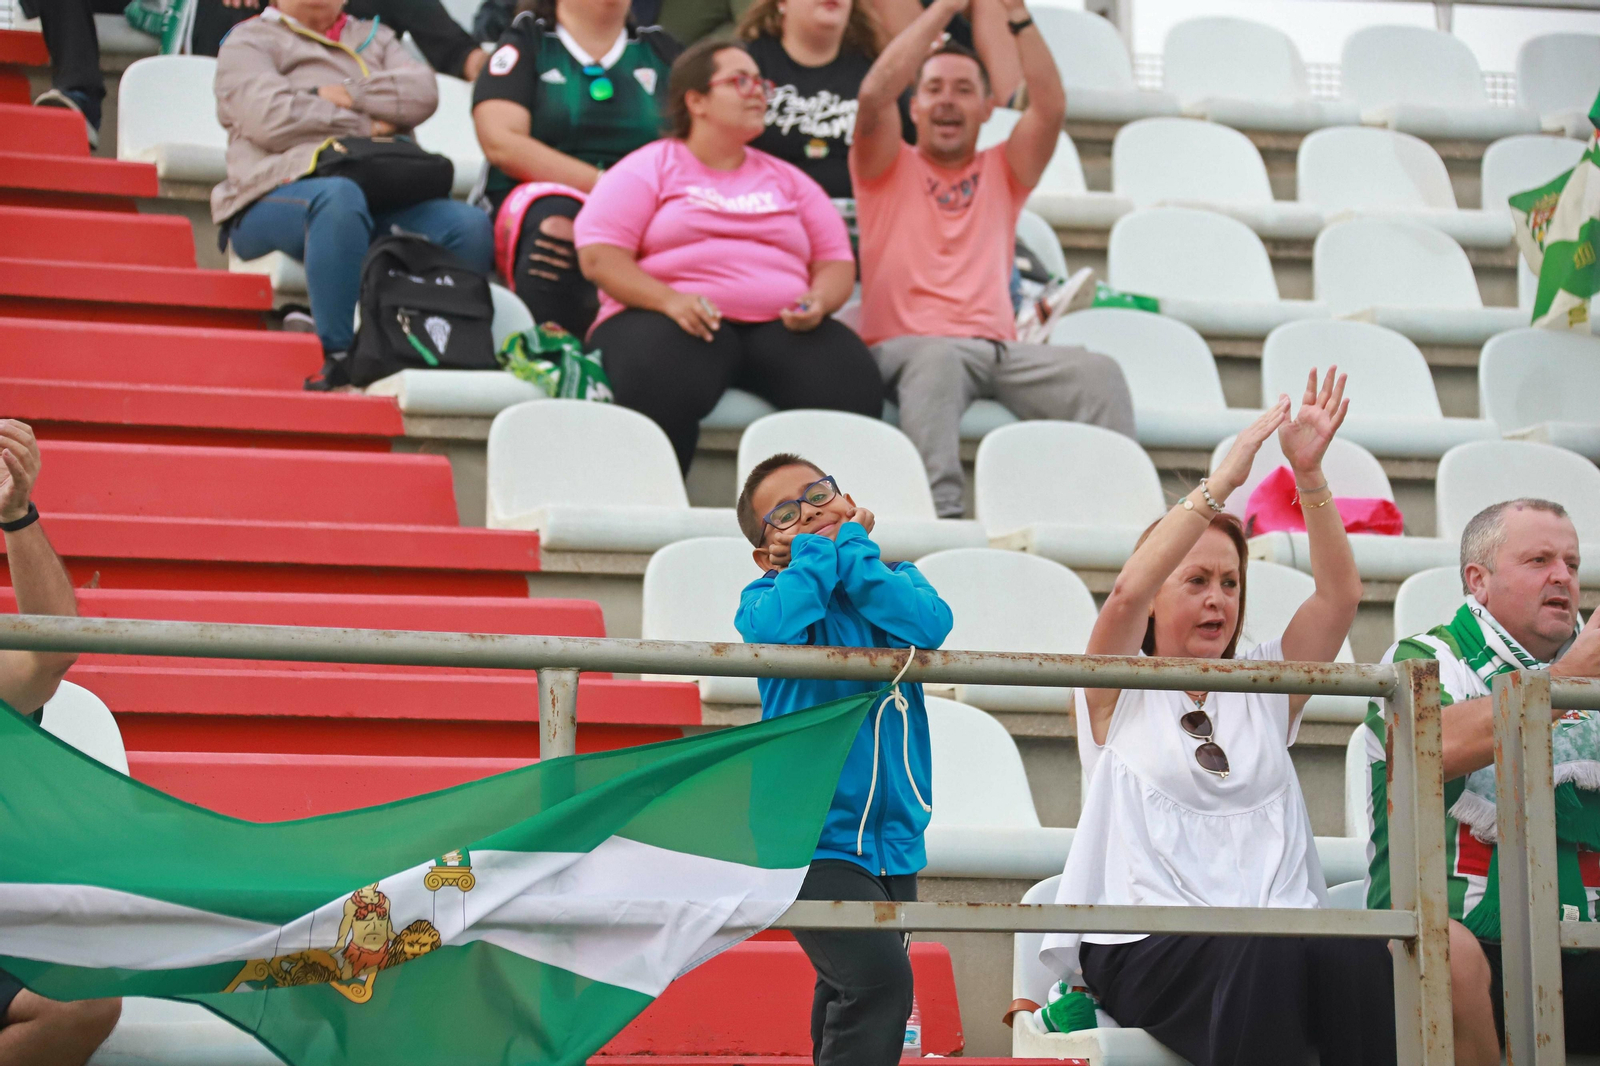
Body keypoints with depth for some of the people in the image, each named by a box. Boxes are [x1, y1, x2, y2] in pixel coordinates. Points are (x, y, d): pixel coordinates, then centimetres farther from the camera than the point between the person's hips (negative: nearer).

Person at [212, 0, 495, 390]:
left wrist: (344, 95, -2)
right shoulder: (249, 41, 17)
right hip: (281, 195, -4)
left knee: (471, 226, -25)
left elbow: (423, 93, 9)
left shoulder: (375, 38, 30)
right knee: (340, 196, -41)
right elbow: (271, 118, -4)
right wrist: (366, 126, 1)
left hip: (385, 197, 4)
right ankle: (337, 357, -44)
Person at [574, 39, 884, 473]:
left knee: (852, 381, -30)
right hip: (674, 321, -3)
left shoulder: (789, 181, 26)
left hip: (779, 326, 4)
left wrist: (818, 302, -4)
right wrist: (669, 300, -17)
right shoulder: (647, 170, 12)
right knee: (663, 385, -41)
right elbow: (599, 256, 0)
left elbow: (836, 262, 21)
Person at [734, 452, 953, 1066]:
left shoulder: (892, 579, 8)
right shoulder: (768, 595, -2)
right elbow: (772, 628, -28)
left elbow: (930, 624, -16)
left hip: (893, 839, 5)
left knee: (852, 998, 19)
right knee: (876, 977, -24)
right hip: (812, 841, -5)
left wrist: (848, 538, -11)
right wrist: (817, 546, -12)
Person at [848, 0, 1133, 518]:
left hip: (998, 347, 4)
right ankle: (941, 512, -55)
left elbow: (1051, 104, 9)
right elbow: (874, 94, -2)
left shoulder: (1002, 173, 25)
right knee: (939, 360, -41)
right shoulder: (889, 169, 17)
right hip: (906, 344, -3)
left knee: (1099, 373, -25)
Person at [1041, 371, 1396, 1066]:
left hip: (1280, 925, 4)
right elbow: (1128, 592, -7)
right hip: (1148, 943, -3)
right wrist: (1222, 481, -9)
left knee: (1360, 955, -32)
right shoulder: (1119, 694, 13)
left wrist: (1309, 474, 0)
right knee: (1266, 956, -38)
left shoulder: (1264, 691, 24)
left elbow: (1339, 595, 12)